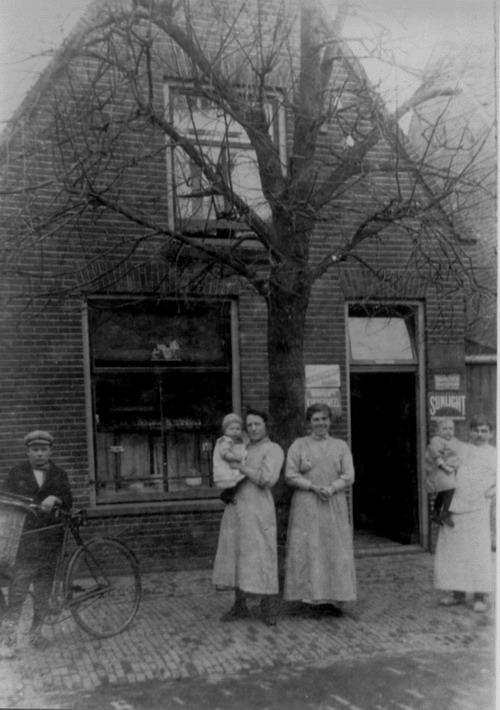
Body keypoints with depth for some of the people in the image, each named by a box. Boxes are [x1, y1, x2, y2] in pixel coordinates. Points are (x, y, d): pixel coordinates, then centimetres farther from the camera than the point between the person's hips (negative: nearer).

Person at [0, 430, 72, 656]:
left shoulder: (59, 475, 9)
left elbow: (68, 503, 0)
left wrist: (55, 499, -21)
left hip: (49, 541, 2)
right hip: (23, 540, -2)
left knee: (43, 592, 9)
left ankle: (36, 631, 24)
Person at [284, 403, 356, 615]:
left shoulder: (341, 446, 11)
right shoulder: (299, 445, 6)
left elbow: (348, 476, 3)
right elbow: (290, 474, -2)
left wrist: (331, 489, -14)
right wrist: (313, 487, -14)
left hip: (334, 506, 2)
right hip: (306, 506, -2)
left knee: (335, 550, -1)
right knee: (308, 550, -5)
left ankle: (334, 598, 5)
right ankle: (312, 598, 1)